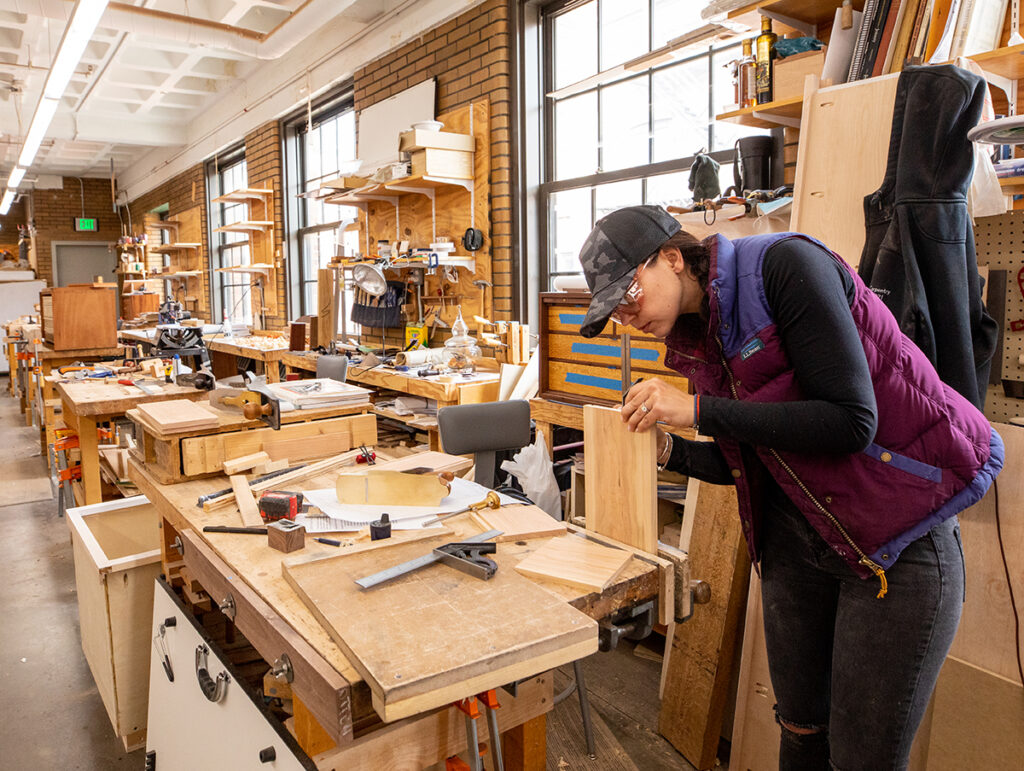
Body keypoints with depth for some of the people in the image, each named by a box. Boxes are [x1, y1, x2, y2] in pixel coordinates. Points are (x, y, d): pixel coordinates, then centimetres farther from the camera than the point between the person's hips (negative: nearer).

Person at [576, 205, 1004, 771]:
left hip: (899, 539, -6)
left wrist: (697, 410, -25)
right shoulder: (694, 335, 3)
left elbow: (850, 422, -26)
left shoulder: (786, 265, -20)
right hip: (792, 540, 7)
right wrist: (665, 449, -8)